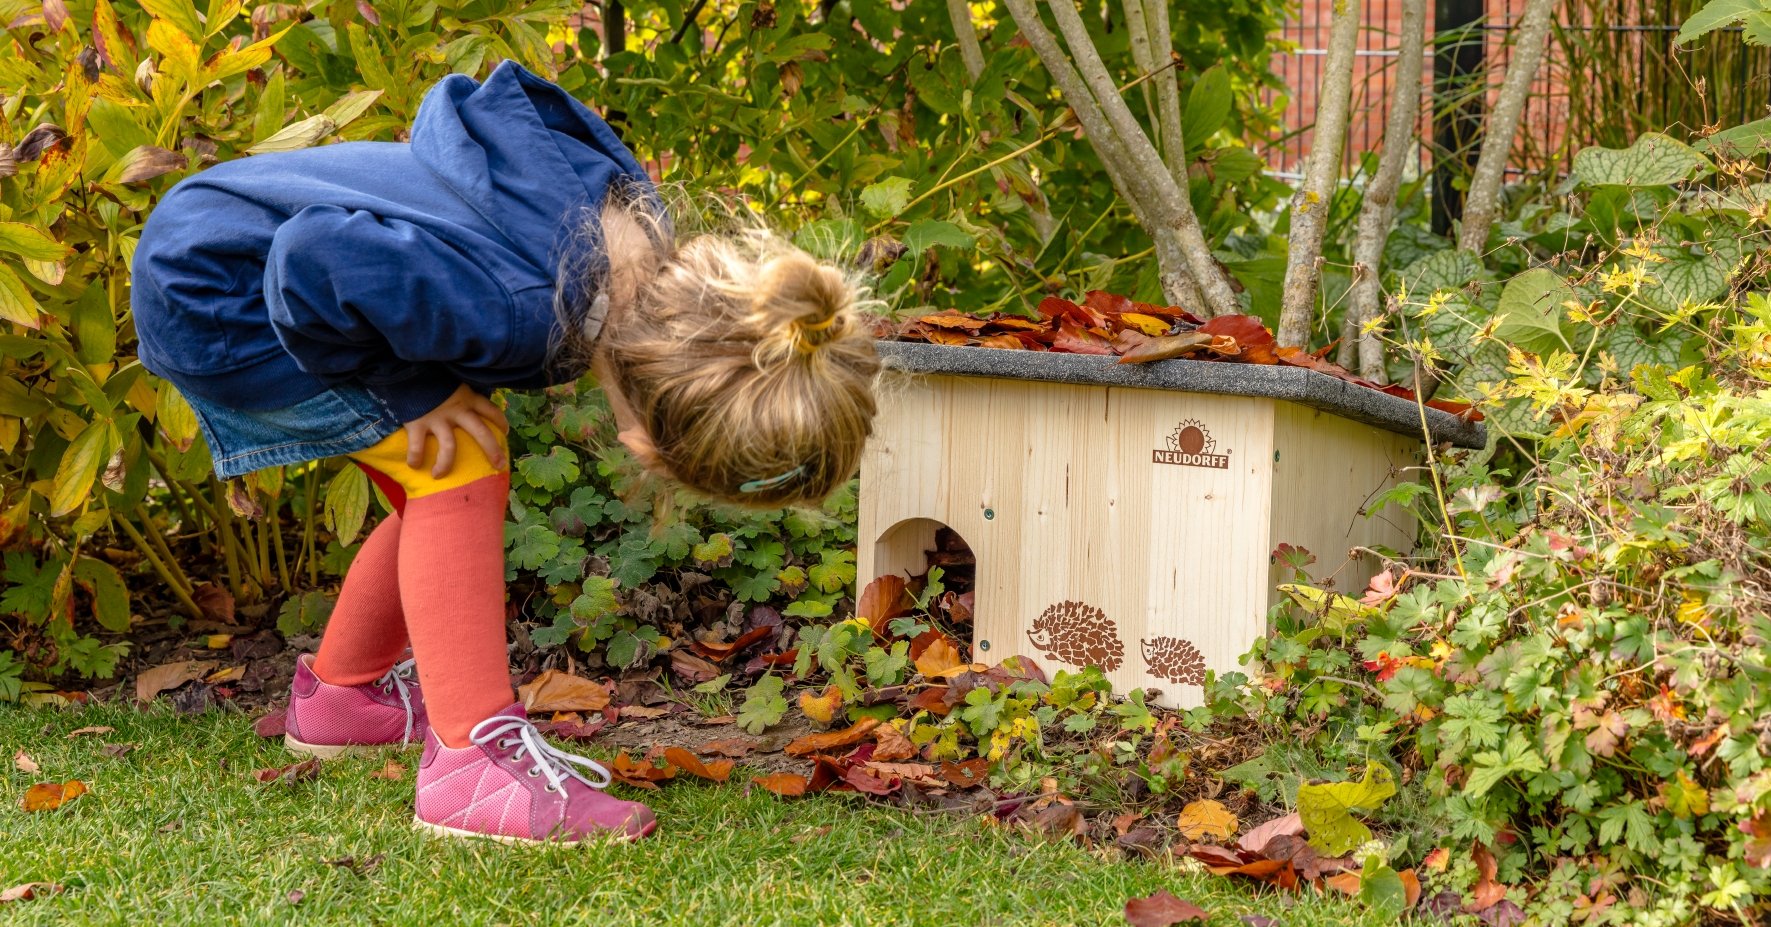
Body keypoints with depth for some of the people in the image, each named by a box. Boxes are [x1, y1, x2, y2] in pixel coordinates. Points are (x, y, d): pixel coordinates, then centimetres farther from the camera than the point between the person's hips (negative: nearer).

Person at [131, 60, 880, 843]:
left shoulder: (620, 195, -11)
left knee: (447, 496, 11)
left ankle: (341, 693, 33)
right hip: (204, 291, -9)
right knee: (460, 471, -18)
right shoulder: (517, 315, -37)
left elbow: (461, 105, 4)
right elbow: (314, 260, -37)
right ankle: (475, 762, -19)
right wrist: (411, 392, -23)